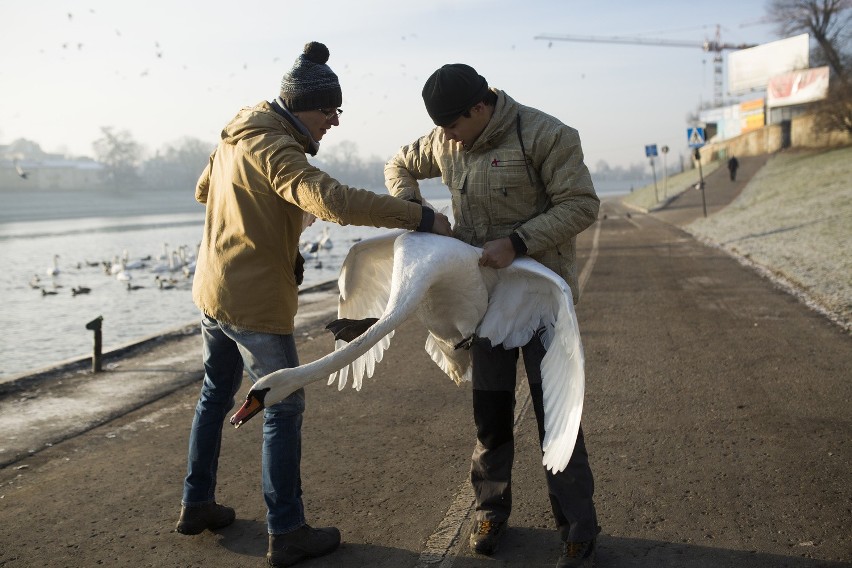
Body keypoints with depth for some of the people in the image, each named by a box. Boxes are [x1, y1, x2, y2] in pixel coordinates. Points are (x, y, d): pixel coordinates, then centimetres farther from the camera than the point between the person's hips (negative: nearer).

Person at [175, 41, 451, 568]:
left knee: (216, 394, 22)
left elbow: (204, 189, 24)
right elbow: (335, 200, -36)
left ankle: (197, 503, 35)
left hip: (212, 289, 9)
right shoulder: (274, 148, -22)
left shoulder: (237, 135, 7)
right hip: (256, 301, -9)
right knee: (284, 410, 1)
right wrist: (421, 217, -35)